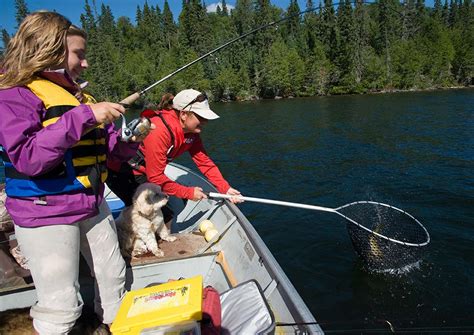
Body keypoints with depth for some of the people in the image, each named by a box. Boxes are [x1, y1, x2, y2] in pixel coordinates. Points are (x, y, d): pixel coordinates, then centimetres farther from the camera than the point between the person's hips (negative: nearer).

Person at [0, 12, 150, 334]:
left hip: (93, 205, 8)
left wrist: (129, 140, -7)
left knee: (113, 277, 20)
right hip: (45, 213, -7)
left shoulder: (79, 96, 11)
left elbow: (109, 148, 14)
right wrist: (84, 117, -28)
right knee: (61, 306, 2)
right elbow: (27, 158, -26)